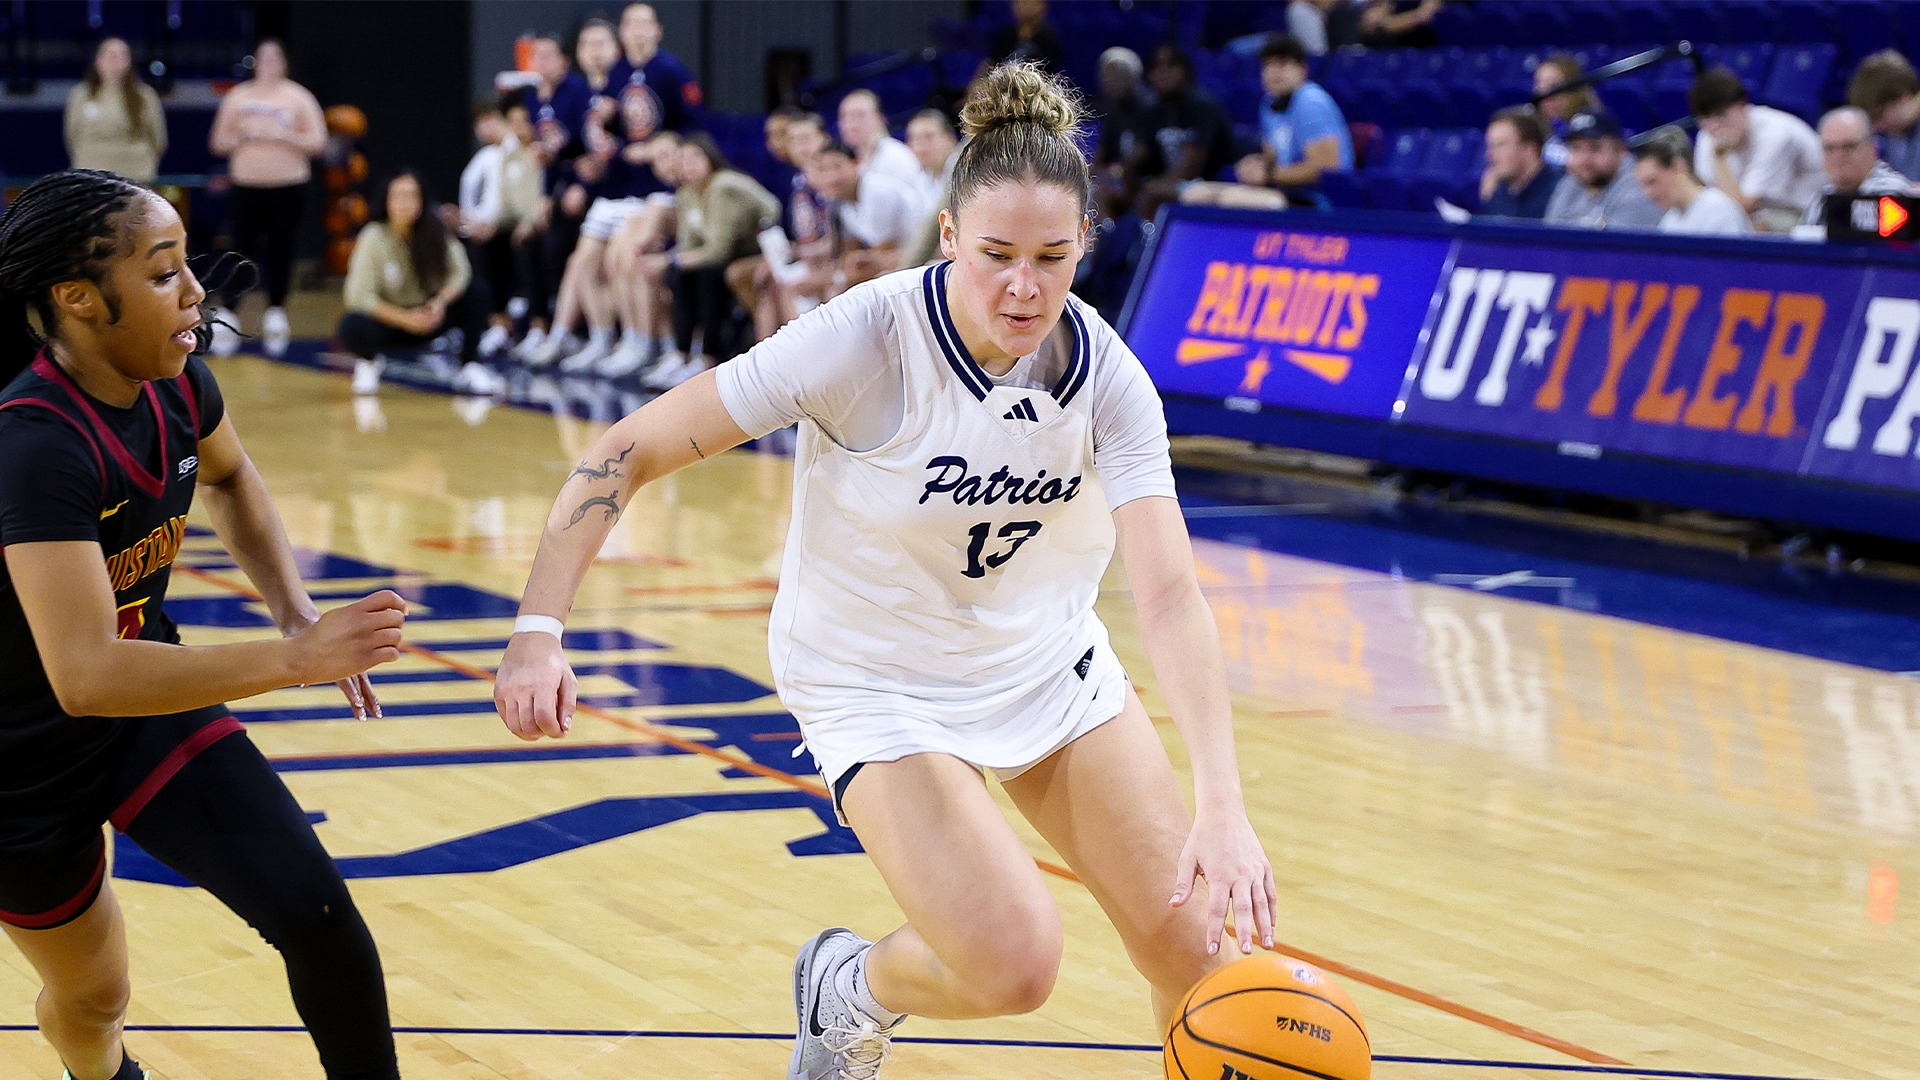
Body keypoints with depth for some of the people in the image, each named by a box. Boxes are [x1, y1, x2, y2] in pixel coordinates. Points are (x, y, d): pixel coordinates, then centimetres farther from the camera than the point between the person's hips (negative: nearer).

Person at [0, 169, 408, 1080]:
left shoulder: (174, 383, -11)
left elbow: (229, 478, 15)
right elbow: (85, 675, -43)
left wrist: (295, 610, 0)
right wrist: (296, 660, -44)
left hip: (151, 706, 6)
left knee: (318, 919, -10)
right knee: (92, 991, 17)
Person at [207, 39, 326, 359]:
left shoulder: (298, 97, 3)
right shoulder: (237, 97, 8)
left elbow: (317, 141, -2)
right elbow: (218, 143, 11)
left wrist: (283, 135, -14)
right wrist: (243, 135, -8)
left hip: (287, 188, -1)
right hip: (246, 186, 1)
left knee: (280, 253, 3)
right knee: (242, 251, -3)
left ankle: (276, 315, 15)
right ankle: (227, 315, 0)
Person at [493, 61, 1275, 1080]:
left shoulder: (1104, 373, -17)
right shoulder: (864, 340, -27)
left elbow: (1169, 592, -25)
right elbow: (628, 452, -22)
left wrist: (1223, 806, -36)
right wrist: (539, 632, -31)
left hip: (1049, 660, 4)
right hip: (879, 683, -4)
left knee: (1192, 950, -2)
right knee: (1013, 965, -20)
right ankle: (848, 991, 14)